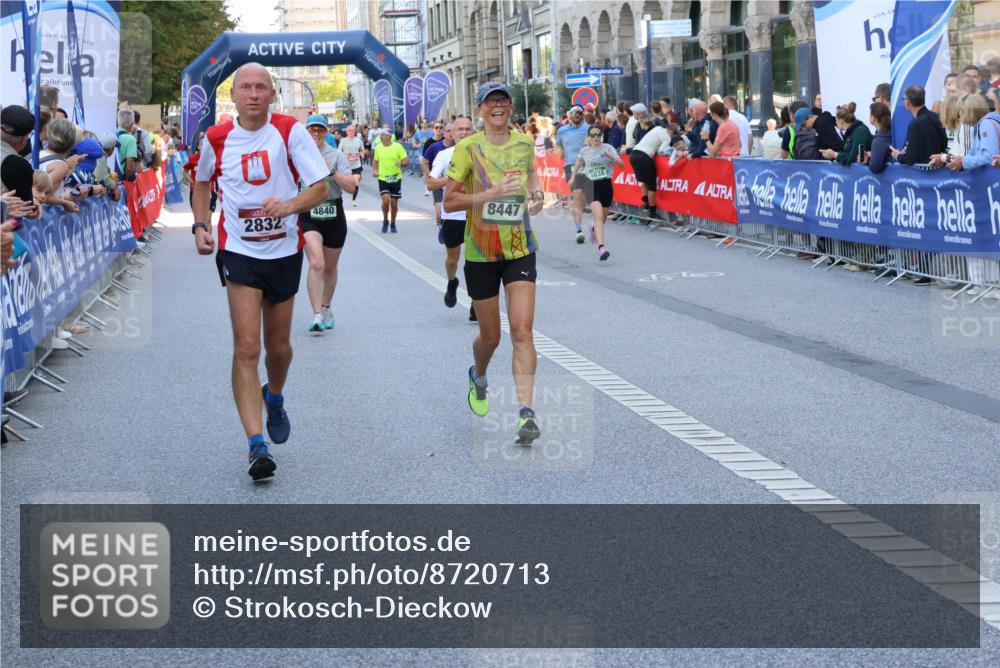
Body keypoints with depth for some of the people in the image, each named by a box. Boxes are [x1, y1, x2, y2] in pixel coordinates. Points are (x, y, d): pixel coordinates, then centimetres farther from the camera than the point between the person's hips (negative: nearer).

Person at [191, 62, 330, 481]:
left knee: (278, 346, 14)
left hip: (284, 251, 1)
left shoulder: (290, 132, -7)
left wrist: (290, 205, -29)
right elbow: (201, 180, 18)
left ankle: (274, 399, 48)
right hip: (238, 251, -1)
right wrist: (200, 225, 6)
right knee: (246, 349, -12)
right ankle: (256, 445, -12)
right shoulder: (216, 139, -2)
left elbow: (321, 187, -10)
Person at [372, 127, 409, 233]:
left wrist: (402, 163, -28)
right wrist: (374, 170, 1)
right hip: (383, 178, 1)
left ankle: (393, 224, 26)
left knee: (394, 203, 6)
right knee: (385, 200, -17)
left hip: (396, 178, -1)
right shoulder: (378, 147, 1)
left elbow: (406, 161, -6)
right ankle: (385, 221, 7)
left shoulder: (398, 146, -7)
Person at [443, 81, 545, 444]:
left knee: (522, 332, -13)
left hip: (520, 250, 2)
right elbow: (449, 200, -10)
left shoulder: (525, 144, 4)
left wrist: (536, 193, 4)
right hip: (481, 253, -2)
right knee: (490, 337, 10)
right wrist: (491, 194, -23)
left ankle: (525, 412, -15)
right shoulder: (468, 148, -8)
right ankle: (478, 377, 45)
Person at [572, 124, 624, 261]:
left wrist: (611, 157, -30)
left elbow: (621, 164, -14)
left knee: (602, 218, 17)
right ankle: (601, 247, -29)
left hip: (606, 184, 1)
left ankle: (594, 227, 54)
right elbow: (579, 162, 24)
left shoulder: (608, 148, -5)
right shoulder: (585, 151, 2)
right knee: (598, 215, -21)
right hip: (591, 184, -1)